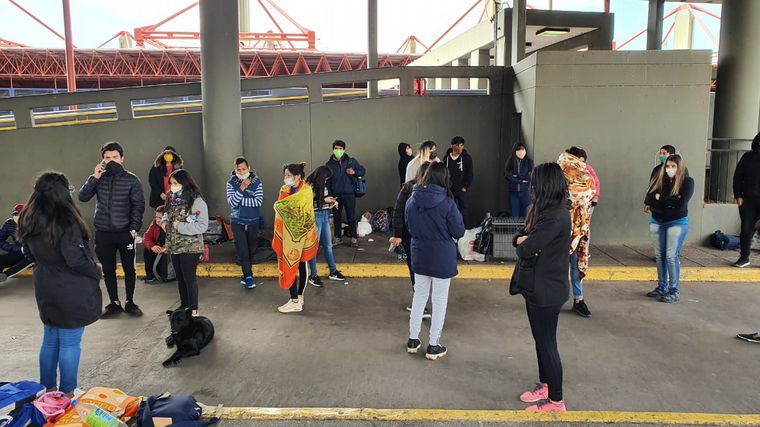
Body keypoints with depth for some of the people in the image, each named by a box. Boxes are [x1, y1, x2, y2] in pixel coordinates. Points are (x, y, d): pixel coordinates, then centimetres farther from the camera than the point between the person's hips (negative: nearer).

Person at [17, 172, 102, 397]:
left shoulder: (29, 221, 2)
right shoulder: (65, 220, -23)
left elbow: (30, 252, 14)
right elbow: (76, 259, -23)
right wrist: (97, 272, -7)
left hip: (45, 290, 8)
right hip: (72, 292, -8)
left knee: (50, 340, 20)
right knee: (70, 344, 5)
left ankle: (49, 389, 33)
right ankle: (67, 394, 16)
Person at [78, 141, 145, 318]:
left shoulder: (131, 179, -3)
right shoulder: (99, 178, 4)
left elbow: (139, 205, -4)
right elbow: (82, 197, -4)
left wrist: (134, 228, -13)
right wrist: (94, 178, -13)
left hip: (125, 232, -2)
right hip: (103, 233, 2)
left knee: (129, 269, 7)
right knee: (108, 270, 10)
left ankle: (130, 302, 22)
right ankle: (114, 303, 23)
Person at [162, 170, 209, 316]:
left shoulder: (196, 202, -15)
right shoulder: (172, 199, 8)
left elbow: (202, 226, -21)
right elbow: (167, 214, 25)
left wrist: (180, 226, -21)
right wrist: (164, 221, 3)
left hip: (190, 247, -7)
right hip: (174, 246, 7)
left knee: (190, 278, -1)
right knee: (180, 278, 16)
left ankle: (193, 309, 9)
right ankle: (184, 305, 29)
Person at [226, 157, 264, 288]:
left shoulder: (256, 181, -5)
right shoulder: (231, 183, -4)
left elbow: (259, 202, -15)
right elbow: (232, 202, -16)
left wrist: (240, 200, -17)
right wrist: (241, 188, -25)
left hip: (253, 222, 1)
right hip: (237, 222, -1)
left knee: (251, 250, 11)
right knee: (242, 251, -6)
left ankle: (246, 275, 28)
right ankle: (248, 276, 5)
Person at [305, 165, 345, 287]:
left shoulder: (322, 185, 8)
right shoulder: (310, 185, -13)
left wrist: (331, 201, 3)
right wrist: (324, 200, -16)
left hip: (325, 216, 7)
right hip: (315, 217, -7)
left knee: (328, 245, 15)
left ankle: (333, 272, 26)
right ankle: (313, 276, 12)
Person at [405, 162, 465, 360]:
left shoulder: (412, 200, -6)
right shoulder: (447, 202, -19)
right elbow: (459, 232, -10)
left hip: (419, 256, 4)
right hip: (442, 258, -4)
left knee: (419, 296, 19)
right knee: (439, 301, 9)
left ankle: (413, 340, 28)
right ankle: (433, 346, 18)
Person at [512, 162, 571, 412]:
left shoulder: (554, 217, -25)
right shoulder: (545, 211, 8)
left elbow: (526, 250, -26)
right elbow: (520, 237, 9)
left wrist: (524, 244, -4)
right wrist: (523, 239, -13)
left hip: (546, 290, -10)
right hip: (537, 287, 10)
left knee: (547, 344, 3)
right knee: (540, 340, 21)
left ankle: (556, 401, 18)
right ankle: (544, 386, 37)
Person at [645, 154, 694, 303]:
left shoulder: (687, 181, -6)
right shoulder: (658, 179, 4)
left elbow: (682, 203, -19)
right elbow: (649, 200, -7)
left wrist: (660, 198, -11)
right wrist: (670, 202, -17)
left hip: (677, 222, -4)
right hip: (656, 221, 4)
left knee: (672, 256, -6)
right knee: (659, 255, 9)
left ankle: (675, 291, 3)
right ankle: (661, 287, 19)